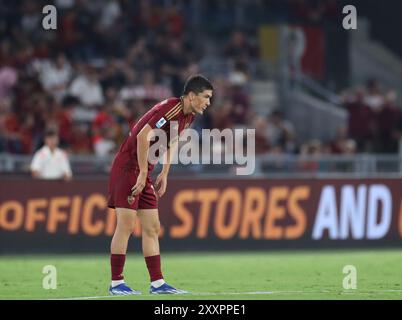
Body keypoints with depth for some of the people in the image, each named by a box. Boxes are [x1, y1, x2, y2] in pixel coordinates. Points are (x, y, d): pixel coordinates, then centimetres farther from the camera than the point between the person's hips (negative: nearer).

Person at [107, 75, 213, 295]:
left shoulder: (188, 116, 8)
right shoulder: (171, 109, -21)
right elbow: (143, 136, -27)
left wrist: (164, 174, 17)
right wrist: (143, 173, -23)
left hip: (143, 173, 10)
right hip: (127, 168, -10)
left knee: (152, 228, 7)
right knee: (126, 225, -8)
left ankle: (157, 283, 8)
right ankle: (116, 283, -4)